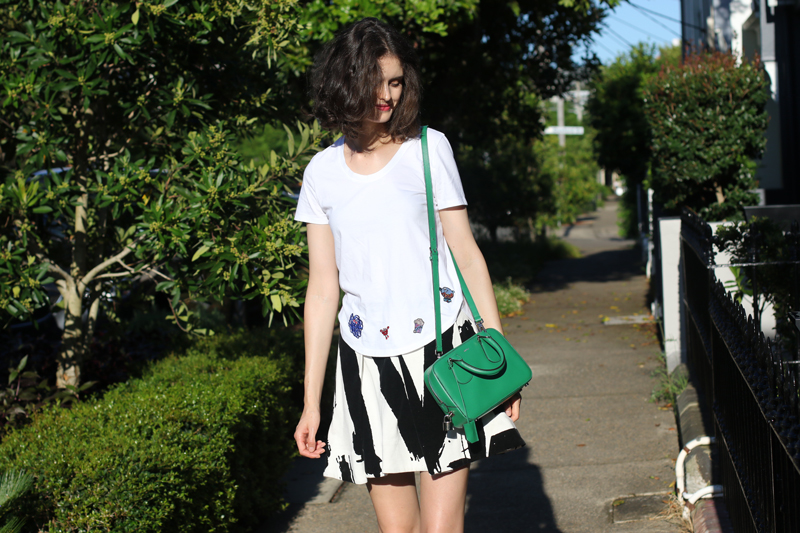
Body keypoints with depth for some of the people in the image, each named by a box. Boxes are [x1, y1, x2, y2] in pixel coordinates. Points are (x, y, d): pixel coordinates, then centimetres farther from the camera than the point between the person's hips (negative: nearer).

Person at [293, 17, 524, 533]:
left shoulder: (428, 148, 4)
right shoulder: (323, 172, 8)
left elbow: (467, 254, 5)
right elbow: (323, 287, 9)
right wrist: (311, 402, 7)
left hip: (441, 348, -2)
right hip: (368, 360, 2)